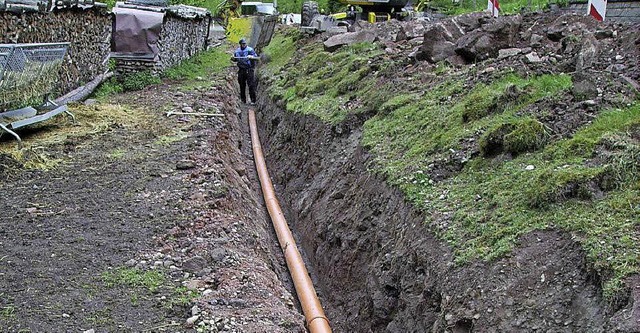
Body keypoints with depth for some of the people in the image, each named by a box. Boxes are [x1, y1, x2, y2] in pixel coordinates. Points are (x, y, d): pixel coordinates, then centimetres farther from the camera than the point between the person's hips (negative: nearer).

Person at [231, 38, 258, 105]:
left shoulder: (250, 50, -1)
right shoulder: (237, 51, 13)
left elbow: (256, 57, -9)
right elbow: (235, 60, 23)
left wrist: (251, 57, -28)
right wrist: (233, 59, 1)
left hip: (249, 70, -5)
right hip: (241, 70, 5)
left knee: (251, 85, -9)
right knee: (242, 85, 9)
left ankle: (253, 100, -5)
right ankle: (243, 99, 18)